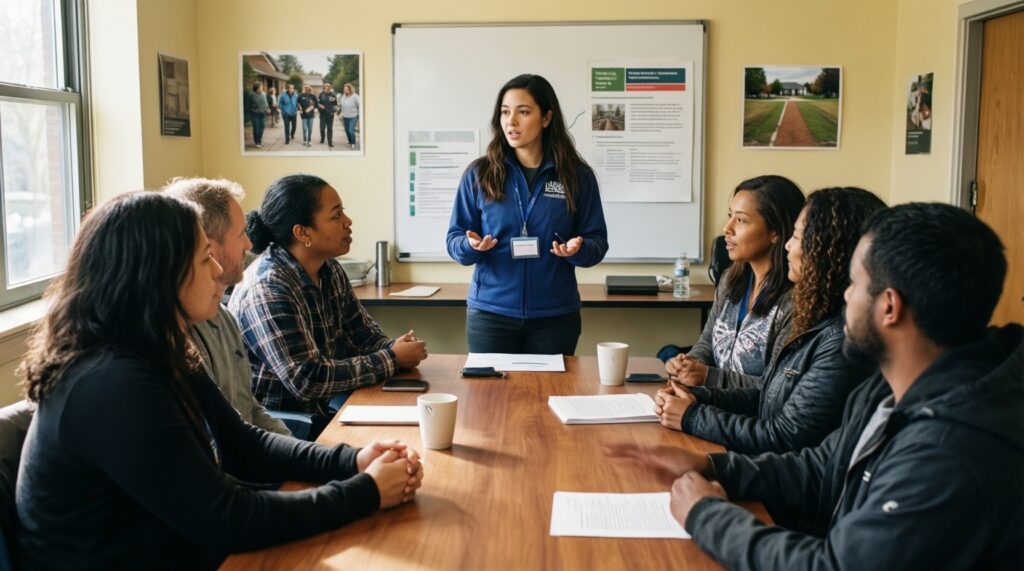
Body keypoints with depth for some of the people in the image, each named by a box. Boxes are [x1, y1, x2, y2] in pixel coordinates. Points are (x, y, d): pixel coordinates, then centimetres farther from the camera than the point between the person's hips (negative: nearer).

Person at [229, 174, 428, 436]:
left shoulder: (330, 270, 3)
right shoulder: (267, 289, -24)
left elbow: (363, 334, 11)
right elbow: (308, 379, -27)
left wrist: (395, 348, -11)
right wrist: (391, 360, -20)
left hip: (323, 411, 8)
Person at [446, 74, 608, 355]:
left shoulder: (578, 175, -1)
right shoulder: (479, 173, 0)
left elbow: (597, 241, 2)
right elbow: (454, 239, 3)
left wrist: (578, 249, -19)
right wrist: (471, 245, -18)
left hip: (555, 314, 0)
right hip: (490, 312, 0)